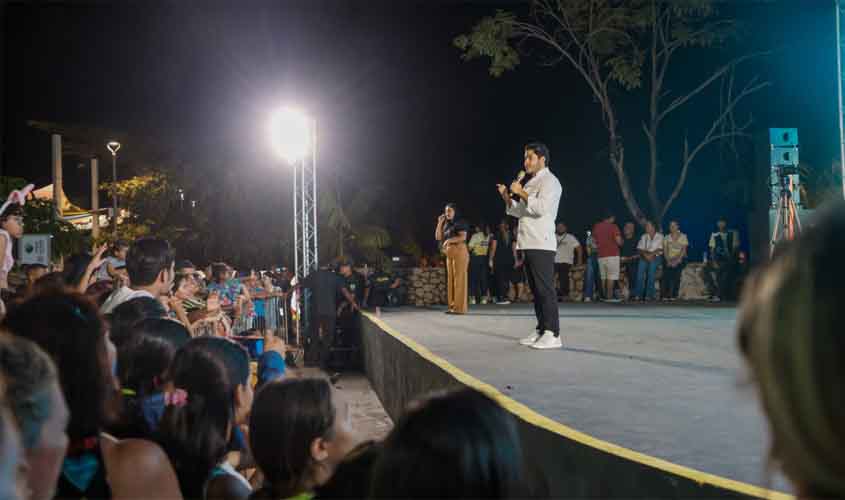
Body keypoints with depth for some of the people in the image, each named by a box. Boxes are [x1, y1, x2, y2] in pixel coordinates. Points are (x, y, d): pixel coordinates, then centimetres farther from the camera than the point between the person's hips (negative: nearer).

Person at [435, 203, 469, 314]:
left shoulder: (460, 223, -1)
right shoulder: (447, 225, 20)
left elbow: (463, 237, -13)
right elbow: (438, 237, 13)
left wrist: (449, 240, -17)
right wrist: (440, 223, 6)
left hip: (459, 251, -8)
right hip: (449, 254, 8)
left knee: (459, 278, -10)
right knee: (451, 279, 3)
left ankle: (460, 307, -12)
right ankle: (453, 306, 4)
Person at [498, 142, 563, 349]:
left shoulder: (549, 181, -5)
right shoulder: (531, 183, 23)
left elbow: (541, 207, -20)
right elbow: (519, 211, 24)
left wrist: (521, 193, -12)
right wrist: (507, 196, 11)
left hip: (541, 244, -9)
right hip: (529, 244, 9)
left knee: (545, 289, -11)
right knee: (536, 290, 10)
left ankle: (553, 334, -11)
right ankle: (541, 330, 16)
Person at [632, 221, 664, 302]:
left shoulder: (660, 236, 8)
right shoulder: (644, 237, 19)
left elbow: (660, 250, -1)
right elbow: (640, 249, 10)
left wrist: (651, 254, -15)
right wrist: (645, 254, -10)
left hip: (656, 257, -3)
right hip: (645, 257, 3)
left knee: (651, 269, -27)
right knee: (640, 270, -21)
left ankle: (649, 295, -27)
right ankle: (638, 294, -23)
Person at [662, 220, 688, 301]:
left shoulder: (683, 237, 3)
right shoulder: (666, 237, 11)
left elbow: (684, 250, -5)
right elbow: (665, 250, 4)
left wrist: (677, 261, -17)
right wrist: (668, 260, -13)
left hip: (680, 259, -2)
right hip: (669, 259, 2)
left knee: (676, 272, -23)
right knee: (666, 273, -20)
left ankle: (674, 295, -22)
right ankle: (665, 295, -20)